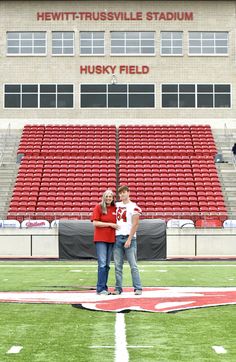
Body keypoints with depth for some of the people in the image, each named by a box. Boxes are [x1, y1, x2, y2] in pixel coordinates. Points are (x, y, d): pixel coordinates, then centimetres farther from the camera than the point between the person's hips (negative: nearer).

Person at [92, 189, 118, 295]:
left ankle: (104, 287, 14)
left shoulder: (115, 209, 12)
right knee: (102, 264, -11)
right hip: (100, 239, -5)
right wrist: (110, 224, -11)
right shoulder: (98, 207, -1)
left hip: (111, 239, 5)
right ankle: (100, 288, -9)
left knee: (107, 265, 8)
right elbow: (95, 223, -8)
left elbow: (117, 223, 22)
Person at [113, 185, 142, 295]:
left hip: (129, 237, -5)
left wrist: (129, 239, -14)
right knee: (118, 265, 5)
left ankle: (138, 288, -2)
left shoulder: (134, 207, -3)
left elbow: (135, 224, -8)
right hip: (117, 237, 5)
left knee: (133, 265, -5)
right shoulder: (117, 205, 13)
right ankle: (118, 288, 9)